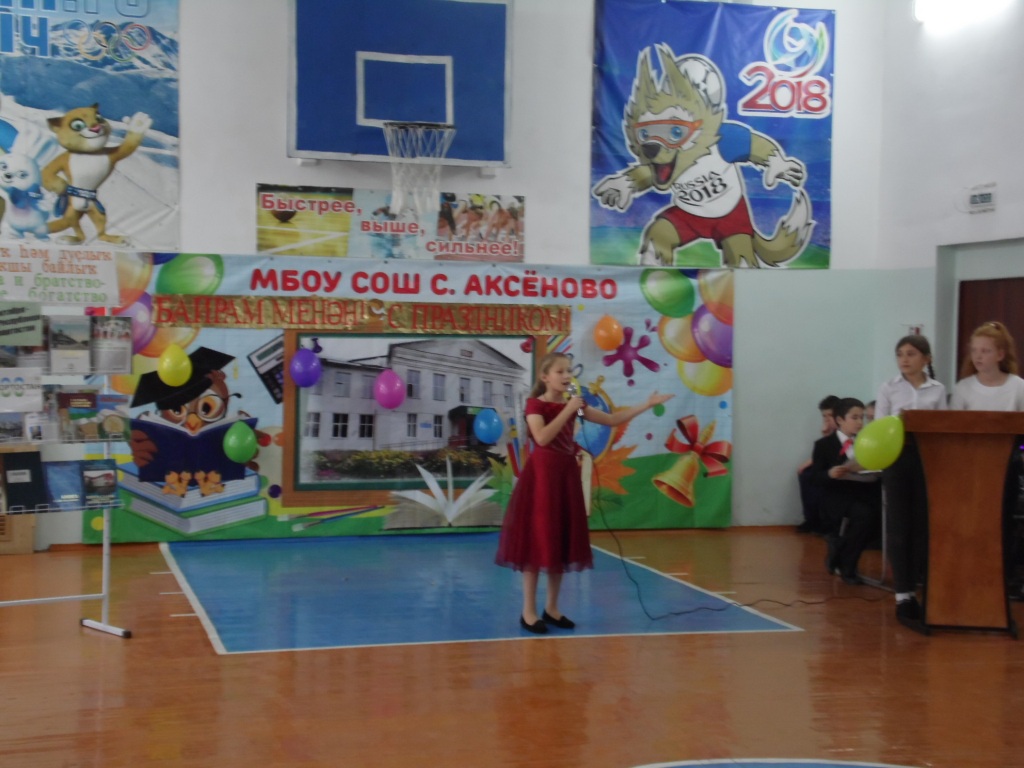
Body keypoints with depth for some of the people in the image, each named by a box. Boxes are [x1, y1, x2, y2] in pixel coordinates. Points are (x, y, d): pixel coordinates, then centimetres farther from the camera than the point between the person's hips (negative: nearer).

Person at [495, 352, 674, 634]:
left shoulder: (574, 404, 10)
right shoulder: (535, 404, -8)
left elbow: (612, 420, 10)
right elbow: (542, 438, -24)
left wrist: (647, 405, 5)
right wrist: (568, 410, -20)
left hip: (566, 475, 7)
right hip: (542, 475, -7)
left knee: (562, 541, 8)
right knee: (537, 541, -5)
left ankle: (552, 608, 17)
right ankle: (529, 611, 0)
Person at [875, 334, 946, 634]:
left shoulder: (937, 390, 7)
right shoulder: (889, 388, 3)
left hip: (927, 458, 2)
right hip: (897, 458, -2)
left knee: (922, 527, 4)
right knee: (898, 527, -2)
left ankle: (912, 591, 14)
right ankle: (903, 597, 0)